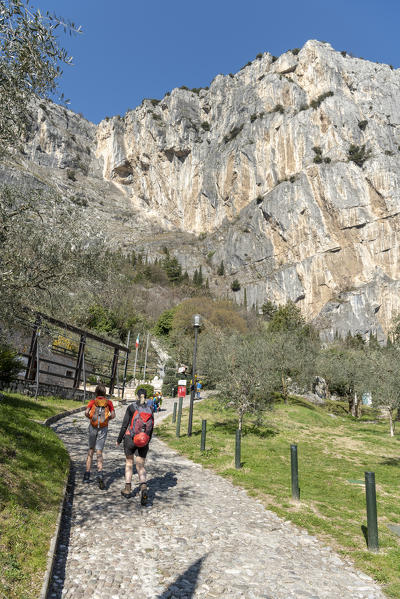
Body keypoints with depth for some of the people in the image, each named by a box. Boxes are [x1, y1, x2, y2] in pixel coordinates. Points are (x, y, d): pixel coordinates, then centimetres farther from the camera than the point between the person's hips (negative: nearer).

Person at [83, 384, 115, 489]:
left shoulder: (92, 401, 2)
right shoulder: (109, 402, 4)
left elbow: (86, 412, -12)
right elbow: (113, 415, -5)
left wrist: (90, 418, 7)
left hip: (93, 427, 0)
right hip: (103, 428, 0)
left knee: (91, 449, 18)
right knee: (99, 452, 0)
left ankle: (87, 474, 18)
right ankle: (100, 473, -23)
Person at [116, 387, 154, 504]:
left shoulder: (131, 408, -8)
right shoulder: (150, 409, 1)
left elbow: (124, 425, -7)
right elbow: (151, 428, 7)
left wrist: (119, 440, 5)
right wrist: (148, 441, 21)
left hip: (130, 439, -2)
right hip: (143, 442, 2)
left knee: (129, 463, 18)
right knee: (141, 466, 8)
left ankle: (128, 489, 23)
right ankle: (143, 487, -16)